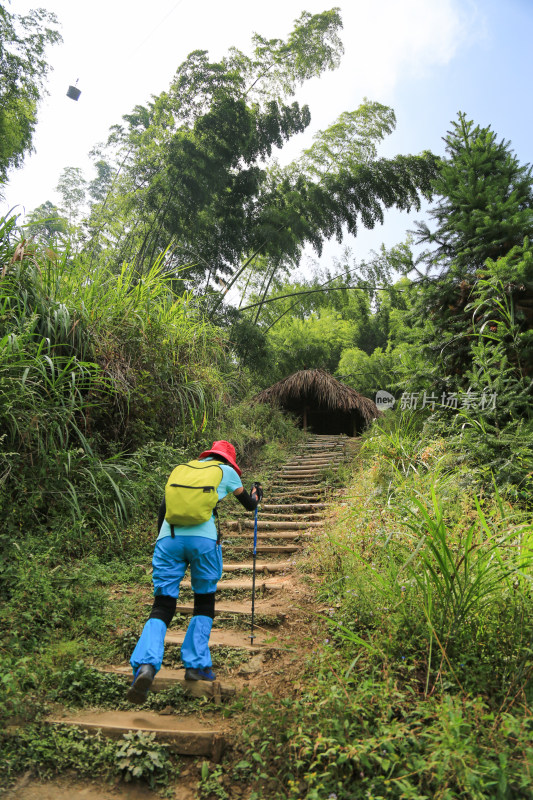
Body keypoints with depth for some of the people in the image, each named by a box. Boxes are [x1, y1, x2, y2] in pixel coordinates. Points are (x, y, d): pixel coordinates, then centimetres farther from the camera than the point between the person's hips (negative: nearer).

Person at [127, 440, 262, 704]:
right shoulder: (226, 471, 20)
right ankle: (196, 665, 16)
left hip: (169, 538, 3)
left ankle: (146, 665, -17)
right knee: (204, 602, 17)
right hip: (203, 538, -2)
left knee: (162, 607, 4)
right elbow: (248, 504, 34)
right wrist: (256, 495, 57)